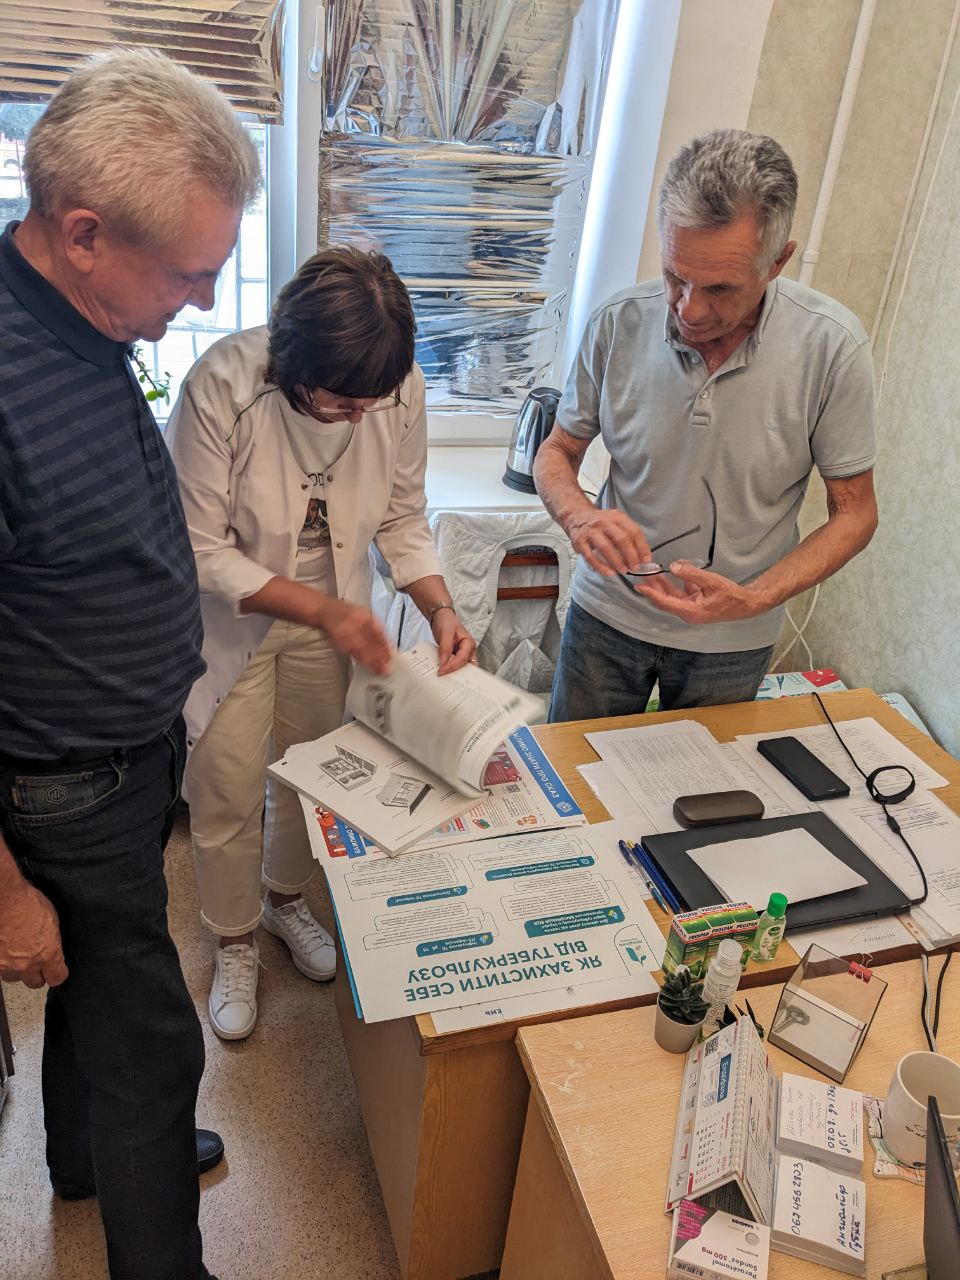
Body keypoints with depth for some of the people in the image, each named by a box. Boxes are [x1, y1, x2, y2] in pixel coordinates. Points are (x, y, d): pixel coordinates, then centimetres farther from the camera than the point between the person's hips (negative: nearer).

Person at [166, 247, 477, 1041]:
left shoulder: (402, 388, -20)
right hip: (230, 616, -3)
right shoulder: (223, 385, -31)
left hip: (334, 611, 4)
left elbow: (402, 517, -5)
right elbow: (203, 551, -24)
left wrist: (441, 609, -20)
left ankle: (286, 899, 49)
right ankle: (236, 942, 35)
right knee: (228, 792, 6)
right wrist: (321, 608, -31)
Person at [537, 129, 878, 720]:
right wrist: (579, 515, -25)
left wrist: (755, 599, -26)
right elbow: (557, 452, -2)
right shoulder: (618, 324, -15)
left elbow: (854, 512, -10)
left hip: (734, 642, 0)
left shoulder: (832, 348, -19)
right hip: (608, 615, 1)